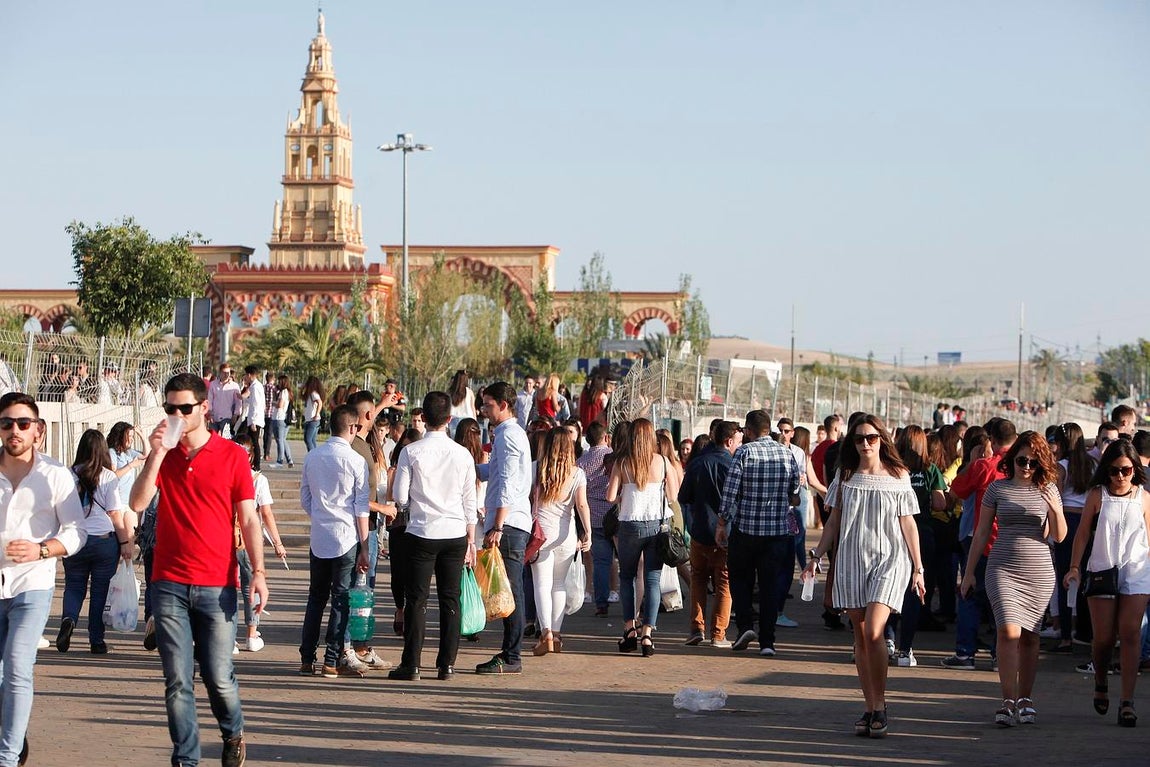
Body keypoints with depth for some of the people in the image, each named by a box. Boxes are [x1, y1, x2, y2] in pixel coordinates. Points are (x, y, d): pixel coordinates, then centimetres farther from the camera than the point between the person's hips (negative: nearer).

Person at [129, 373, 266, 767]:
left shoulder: (232, 455, 1)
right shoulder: (162, 454, 8)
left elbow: (248, 520, 1)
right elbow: (137, 503, -6)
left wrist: (258, 573, -8)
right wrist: (157, 454, -13)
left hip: (216, 586, -2)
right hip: (169, 584, 2)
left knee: (218, 676, 0)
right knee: (177, 680, 1)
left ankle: (233, 734, 28)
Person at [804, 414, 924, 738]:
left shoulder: (898, 477, 2)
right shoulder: (845, 477, 9)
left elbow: (907, 524, 5)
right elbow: (834, 521, 14)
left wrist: (918, 568, 4)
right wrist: (816, 556, 6)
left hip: (888, 559, -3)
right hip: (851, 560, 3)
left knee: (873, 632, -18)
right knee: (860, 637, 4)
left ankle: (880, 703, -5)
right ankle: (870, 708, 10)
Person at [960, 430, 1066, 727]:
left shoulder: (1048, 489, 6)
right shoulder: (997, 488, 4)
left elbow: (1059, 536, 4)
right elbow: (981, 533, 9)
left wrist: (1055, 509, -15)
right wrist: (969, 572, 9)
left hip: (1039, 570, 1)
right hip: (1003, 568, -1)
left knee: (1029, 636, 5)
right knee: (1009, 631, -15)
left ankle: (1025, 699, 15)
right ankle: (1008, 701, -15)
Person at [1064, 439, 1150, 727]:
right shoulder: (1097, 495, 2)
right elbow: (1083, 533, 5)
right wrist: (1074, 567, -2)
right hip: (1102, 571, 0)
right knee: (1103, 637, 2)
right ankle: (1100, 684, 31)